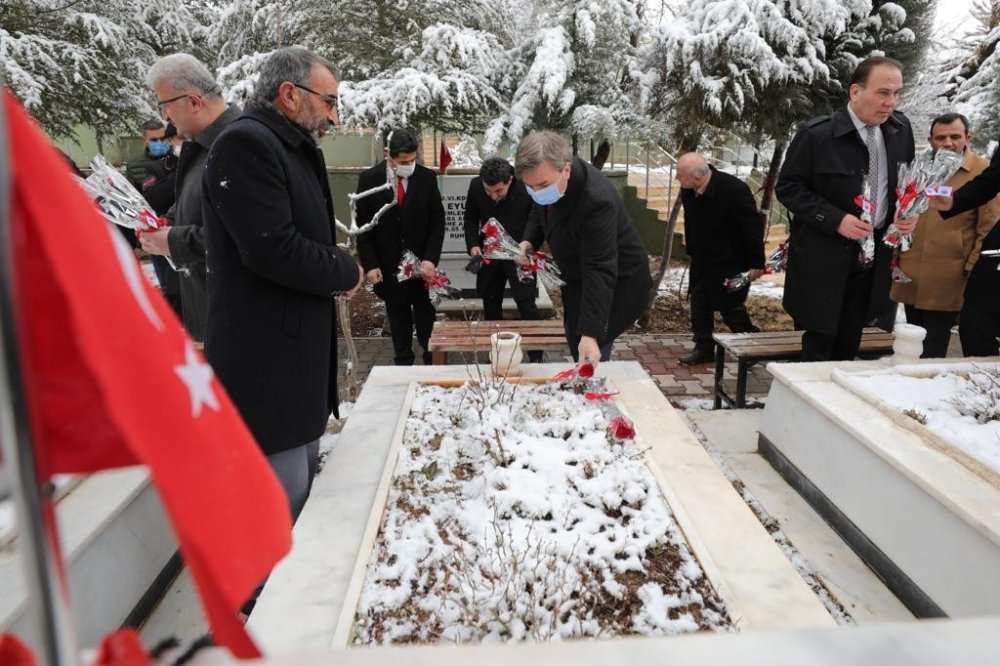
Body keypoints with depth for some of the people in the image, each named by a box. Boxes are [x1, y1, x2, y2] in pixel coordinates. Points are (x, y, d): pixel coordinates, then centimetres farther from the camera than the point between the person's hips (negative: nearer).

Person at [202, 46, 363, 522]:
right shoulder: (245, 143, -14)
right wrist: (347, 272, -9)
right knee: (282, 504, -4)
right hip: (265, 364, -10)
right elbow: (272, 249, -25)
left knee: (303, 483, 19)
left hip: (300, 354, 10)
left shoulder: (298, 151, 17)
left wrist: (337, 276, 0)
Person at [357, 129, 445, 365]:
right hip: (388, 265, 0)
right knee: (398, 319, 11)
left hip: (422, 262, 0)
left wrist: (431, 259, -13)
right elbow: (363, 226, -1)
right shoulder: (369, 179, -5)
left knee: (426, 317, 7)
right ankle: (403, 362, 22)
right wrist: (370, 264, -7)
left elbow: (438, 222, -2)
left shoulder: (427, 177, -5)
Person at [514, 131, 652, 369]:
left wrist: (590, 334, -45)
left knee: (589, 356, -11)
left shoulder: (596, 201, -38)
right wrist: (529, 241, -11)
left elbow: (601, 271, -40)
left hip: (617, 282, -8)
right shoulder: (547, 177, -13)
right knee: (575, 344, 20)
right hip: (579, 277, 8)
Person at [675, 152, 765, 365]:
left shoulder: (734, 189, -27)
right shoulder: (687, 191, -9)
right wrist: (691, 250, 14)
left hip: (731, 261, -6)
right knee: (699, 302, 7)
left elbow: (754, 226, -19)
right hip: (702, 258, 6)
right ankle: (703, 348, 20)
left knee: (730, 307, 0)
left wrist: (756, 263, -15)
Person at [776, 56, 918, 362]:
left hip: (872, 257, 5)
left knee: (849, 347, 14)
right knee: (819, 346, 3)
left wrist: (909, 212, -4)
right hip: (824, 259, -5)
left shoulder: (900, 129, 3)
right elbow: (788, 187, -11)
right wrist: (836, 220, -21)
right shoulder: (817, 134, -15)